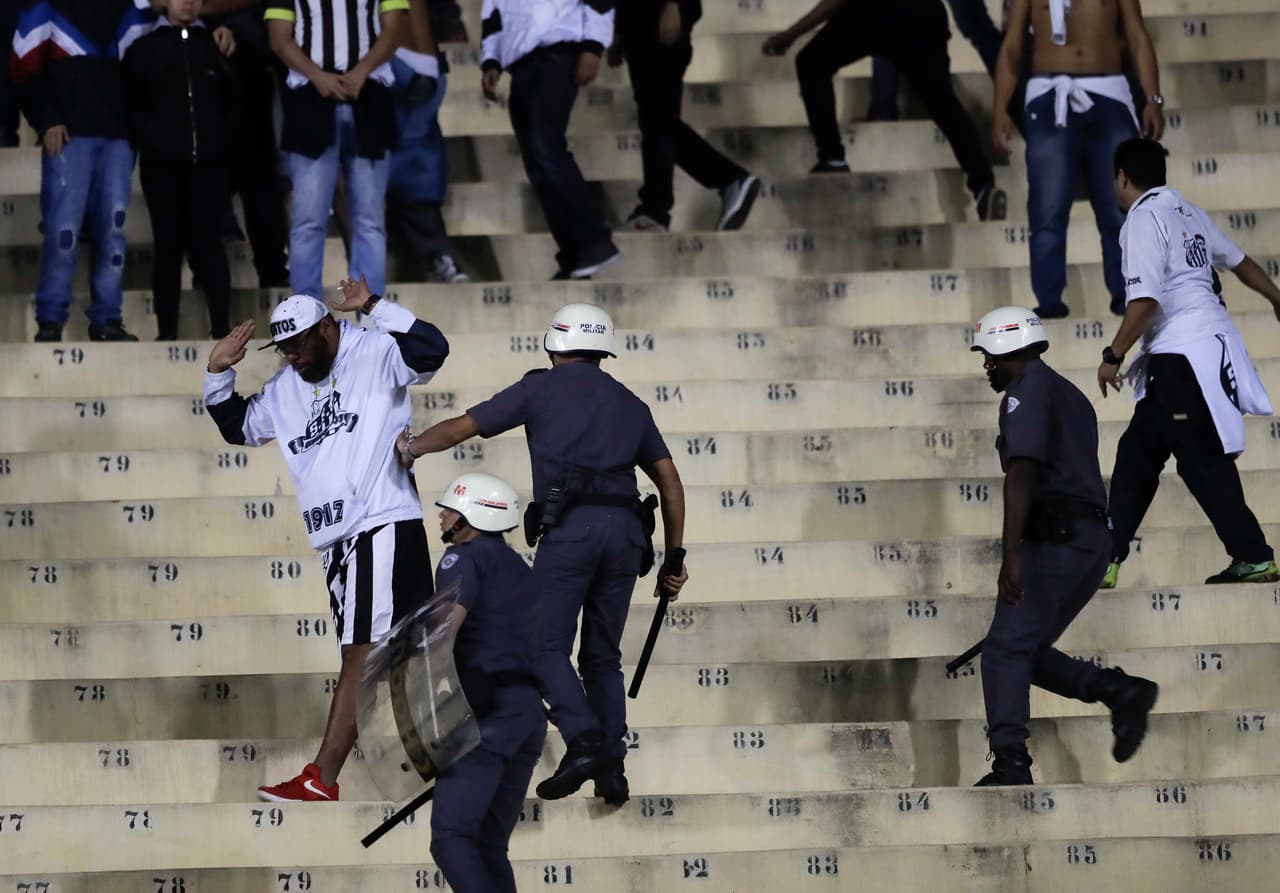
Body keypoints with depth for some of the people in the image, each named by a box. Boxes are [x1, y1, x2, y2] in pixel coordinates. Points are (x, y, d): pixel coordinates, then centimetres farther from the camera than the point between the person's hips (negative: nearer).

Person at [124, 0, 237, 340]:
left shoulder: (215, 45, 16)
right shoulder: (144, 48, 12)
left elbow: (235, 96, 15)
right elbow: (132, 103, 4)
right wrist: (147, 139, -6)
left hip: (208, 159, 1)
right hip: (162, 161, -1)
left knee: (208, 242, -3)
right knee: (169, 244, 1)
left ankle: (222, 328, -6)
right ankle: (167, 331, 2)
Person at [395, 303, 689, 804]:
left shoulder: (541, 388, 13)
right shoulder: (628, 404, 24)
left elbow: (460, 428, 17)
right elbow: (670, 482, 21)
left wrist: (411, 448, 35)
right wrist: (674, 559, 26)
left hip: (568, 526, -4)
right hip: (625, 528, 4)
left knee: (546, 645, 0)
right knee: (602, 655, 13)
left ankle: (584, 741, -21)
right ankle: (611, 770, 4)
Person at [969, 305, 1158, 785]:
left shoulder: (1026, 390, -6)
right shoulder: (1069, 394, 24)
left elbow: (1021, 475, -17)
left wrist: (1011, 556, -22)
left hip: (1054, 539, -10)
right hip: (1092, 540, 10)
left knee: (1006, 649, -9)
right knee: (1028, 650, 12)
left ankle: (1010, 762, -15)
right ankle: (1123, 692, 0)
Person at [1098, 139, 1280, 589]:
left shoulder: (1143, 220, -11)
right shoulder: (1186, 212, 14)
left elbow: (1144, 301, -20)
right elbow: (1239, 261, 26)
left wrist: (1114, 356, -13)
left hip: (1185, 355, -9)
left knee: (1203, 460, -4)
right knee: (1137, 453, 11)